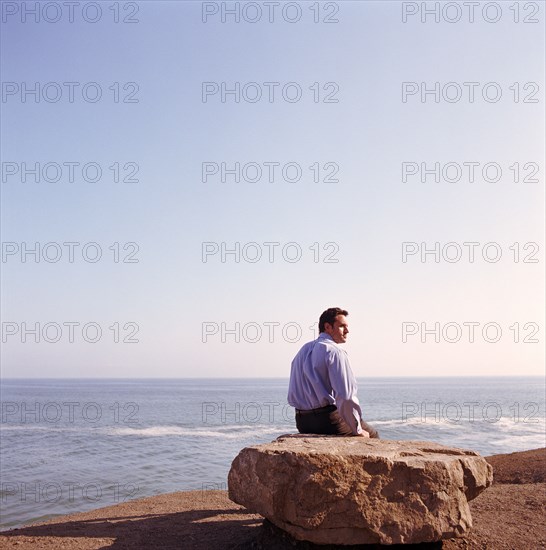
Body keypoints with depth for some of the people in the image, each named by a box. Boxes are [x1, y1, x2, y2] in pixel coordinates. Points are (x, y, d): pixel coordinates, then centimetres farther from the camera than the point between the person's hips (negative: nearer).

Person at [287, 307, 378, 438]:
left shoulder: (303, 350, 13)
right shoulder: (335, 352, -13)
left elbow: (293, 394, 14)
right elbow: (346, 396, -22)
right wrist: (358, 430, -11)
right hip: (328, 419, -8)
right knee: (372, 435, 12)